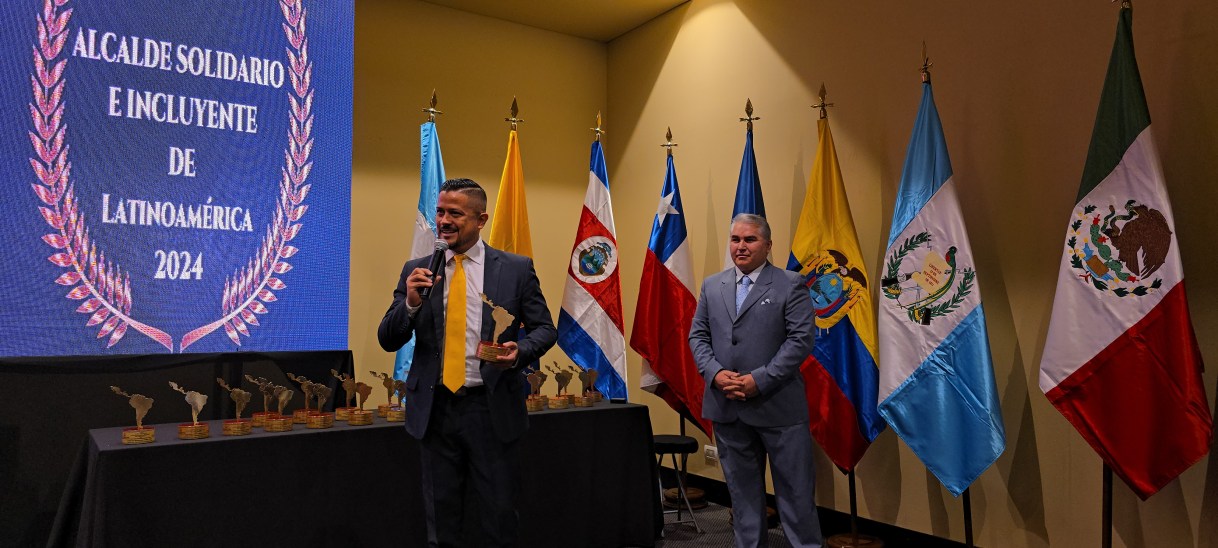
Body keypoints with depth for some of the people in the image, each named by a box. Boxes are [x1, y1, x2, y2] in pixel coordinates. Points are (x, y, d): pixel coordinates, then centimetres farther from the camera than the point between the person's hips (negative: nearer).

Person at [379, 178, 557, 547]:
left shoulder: (517, 268, -1)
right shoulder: (417, 271, 4)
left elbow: (545, 328, 3)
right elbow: (388, 341, 3)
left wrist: (521, 351, -18)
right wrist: (411, 303, -16)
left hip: (493, 408, -2)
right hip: (436, 409, 2)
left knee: (499, 515, 9)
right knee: (441, 518, 15)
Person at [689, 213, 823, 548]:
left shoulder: (790, 285, -2)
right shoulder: (711, 286, 11)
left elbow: (801, 340, -9)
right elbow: (698, 336, 10)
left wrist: (759, 380, -16)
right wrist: (715, 373, -8)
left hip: (778, 406, -3)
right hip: (726, 406, 4)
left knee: (795, 490, 5)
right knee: (742, 489, 14)